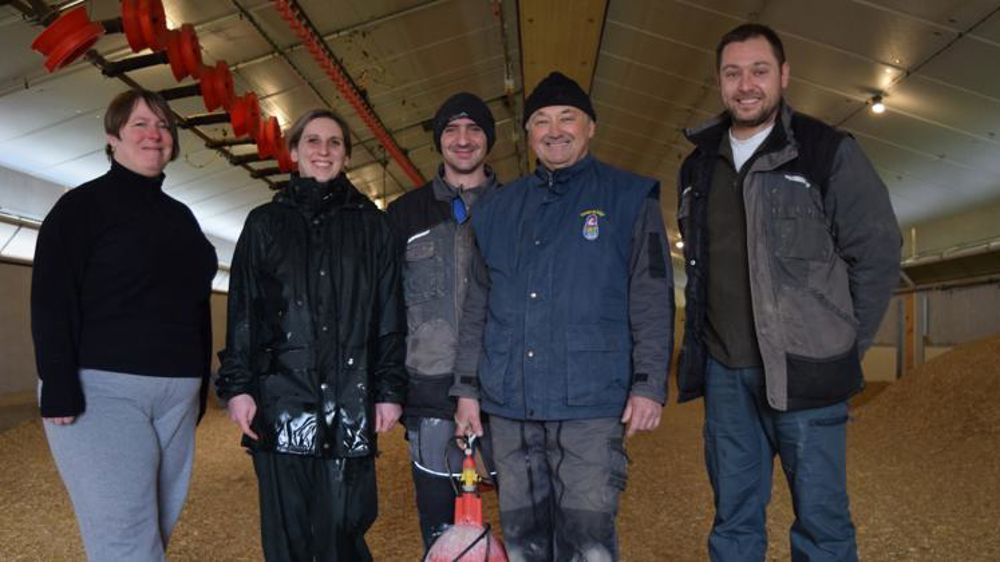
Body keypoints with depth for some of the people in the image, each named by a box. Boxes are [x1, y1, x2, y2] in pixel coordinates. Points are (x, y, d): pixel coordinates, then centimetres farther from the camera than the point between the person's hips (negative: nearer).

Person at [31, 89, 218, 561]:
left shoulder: (180, 217, 18)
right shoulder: (82, 205, 0)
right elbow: (51, 302, -8)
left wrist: (200, 386, 19)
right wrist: (59, 388, -17)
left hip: (175, 395, 6)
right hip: (103, 389, -6)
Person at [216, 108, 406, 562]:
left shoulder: (370, 222, 11)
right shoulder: (265, 222, 13)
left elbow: (389, 312, 6)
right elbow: (242, 311, 7)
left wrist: (390, 389, 1)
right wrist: (237, 385, -2)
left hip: (350, 400, 0)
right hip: (281, 395, 1)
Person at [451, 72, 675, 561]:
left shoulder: (628, 197, 4)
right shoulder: (499, 208, 15)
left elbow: (652, 297, -1)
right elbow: (477, 308, 15)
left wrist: (648, 384, -9)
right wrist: (467, 388, 11)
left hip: (591, 402, -4)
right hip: (509, 403, 4)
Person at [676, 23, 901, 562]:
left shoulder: (829, 153, -4)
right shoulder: (698, 167, 10)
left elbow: (877, 255, -3)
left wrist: (842, 344, -1)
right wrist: (706, 339, 12)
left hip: (804, 371, -4)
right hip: (723, 371, 4)